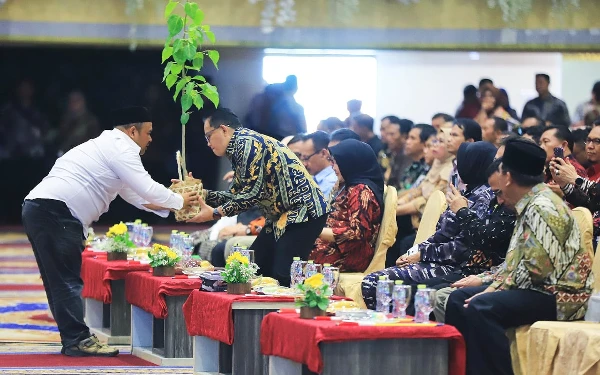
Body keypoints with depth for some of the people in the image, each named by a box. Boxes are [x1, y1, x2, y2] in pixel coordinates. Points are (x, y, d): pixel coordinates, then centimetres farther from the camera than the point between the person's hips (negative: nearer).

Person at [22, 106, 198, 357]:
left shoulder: (109, 147, 29)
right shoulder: (121, 147, -4)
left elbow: (135, 195, 33)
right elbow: (147, 189, -10)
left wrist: (172, 207, 27)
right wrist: (180, 201, 6)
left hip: (39, 209, 10)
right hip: (55, 212, -10)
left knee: (61, 281, 10)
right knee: (68, 280, -10)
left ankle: (72, 341, 11)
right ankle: (78, 340, -12)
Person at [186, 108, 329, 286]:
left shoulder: (247, 143, -14)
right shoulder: (239, 148, 18)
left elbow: (252, 193, -19)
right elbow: (236, 195, 17)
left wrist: (215, 213, -17)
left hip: (304, 210, -11)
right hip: (281, 215, 11)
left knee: (282, 276, -20)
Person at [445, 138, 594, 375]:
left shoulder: (542, 208, -18)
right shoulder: (530, 206, 15)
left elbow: (535, 269, -23)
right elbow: (514, 262, 19)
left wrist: (496, 289, -11)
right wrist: (492, 286, 5)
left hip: (558, 295, -11)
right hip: (535, 289, 11)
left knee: (480, 308, -29)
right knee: (459, 300, 8)